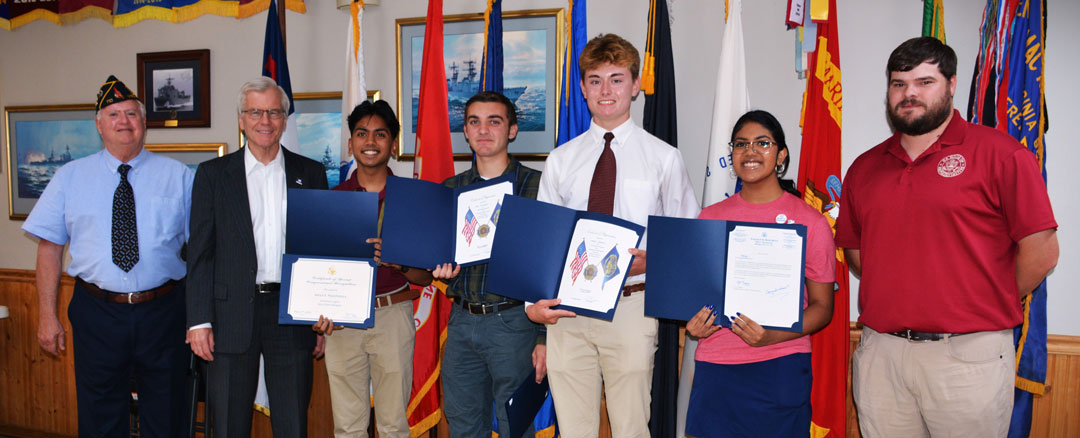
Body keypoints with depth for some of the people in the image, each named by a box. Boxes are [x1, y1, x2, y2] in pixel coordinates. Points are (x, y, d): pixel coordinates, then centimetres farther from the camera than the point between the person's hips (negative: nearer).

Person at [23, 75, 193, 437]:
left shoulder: (179, 176, 3)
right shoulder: (69, 177, 6)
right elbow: (49, 247, 5)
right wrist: (47, 315, -1)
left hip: (163, 312, 0)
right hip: (97, 313, 1)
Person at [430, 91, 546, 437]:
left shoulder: (536, 186, -4)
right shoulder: (450, 188, 11)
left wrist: (546, 337, -10)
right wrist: (442, 268, -5)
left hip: (513, 321, -4)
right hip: (462, 319, 5)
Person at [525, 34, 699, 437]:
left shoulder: (663, 158, 5)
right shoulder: (561, 161, 10)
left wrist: (651, 261, -14)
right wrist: (534, 303, -6)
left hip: (631, 306, -2)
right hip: (566, 307, 2)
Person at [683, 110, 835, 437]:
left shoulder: (809, 220, 1)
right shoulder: (710, 218, 10)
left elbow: (822, 307, 2)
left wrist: (773, 336, -15)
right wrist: (692, 321, -4)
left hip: (781, 367, -2)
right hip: (714, 366, 2)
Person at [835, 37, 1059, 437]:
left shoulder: (1001, 154, -3)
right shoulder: (864, 168, 11)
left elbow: (1041, 252, -5)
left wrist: (984, 309, 2)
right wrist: (904, 301, 9)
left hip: (967, 357, -4)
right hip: (879, 353, 4)